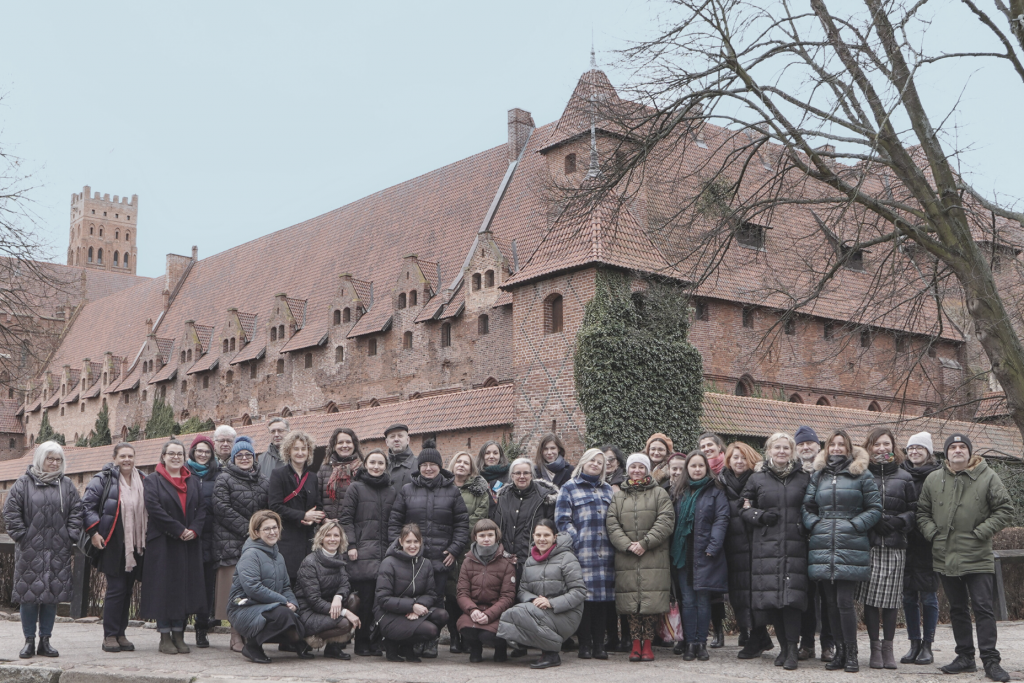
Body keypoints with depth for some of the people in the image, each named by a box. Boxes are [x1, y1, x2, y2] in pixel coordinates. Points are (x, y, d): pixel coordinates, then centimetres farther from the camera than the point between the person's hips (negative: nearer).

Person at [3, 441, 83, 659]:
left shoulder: (67, 485, 9)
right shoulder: (24, 483, 2)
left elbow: (76, 511, 9)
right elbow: (10, 511, -1)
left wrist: (70, 537, 0)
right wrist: (21, 536, -7)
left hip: (58, 551, 2)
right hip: (30, 550, -2)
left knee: (52, 595, 5)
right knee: (29, 594, 1)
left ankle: (45, 641, 14)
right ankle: (29, 641, 11)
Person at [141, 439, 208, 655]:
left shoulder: (193, 481, 16)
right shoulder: (153, 481, 1)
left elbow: (202, 508, 8)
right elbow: (154, 509, -11)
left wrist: (194, 530, -10)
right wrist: (179, 530, -15)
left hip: (190, 544, 4)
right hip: (163, 544, -4)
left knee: (185, 587, 4)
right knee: (164, 587, -3)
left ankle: (179, 635, 10)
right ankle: (165, 637, 3)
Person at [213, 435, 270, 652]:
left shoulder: (263, 482, 19)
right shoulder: (224, 480, 3)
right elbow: (222, 508, -7)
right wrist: (246, 528, -12)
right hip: (232, 542, -4)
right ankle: (236, 637, -4)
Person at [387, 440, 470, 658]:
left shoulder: (452, 492, 9)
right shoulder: (407, 490, 10)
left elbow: (462, 524, 7)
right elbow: (394, 522, 9)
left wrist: (455, 550, -2)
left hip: (440, 558, 0)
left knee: (436, 599, 1)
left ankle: (431, 643, 10)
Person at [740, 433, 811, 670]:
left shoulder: (803, 478, 11)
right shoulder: (757, 479, 10)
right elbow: (745, 508, 13)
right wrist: (761, 516, -5)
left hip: (794, 545, -1)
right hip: (766, 546, 1)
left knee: (791, 596, -12)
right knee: (770, 596, -2)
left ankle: (792, 649, -6)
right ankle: (783, 646, 12)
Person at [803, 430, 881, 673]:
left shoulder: (862, 475, 5)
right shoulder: (818, 476, 16)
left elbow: (875, 508, 2)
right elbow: (807, 507, 18)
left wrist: (855, 525, -9)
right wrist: (814, 524, 1)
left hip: (851, 549, -4)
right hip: (822, 547, 4)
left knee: (844, 601, -9)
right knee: (832, 603, 6)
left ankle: (851, 653, 3)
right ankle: (839, 652, 15)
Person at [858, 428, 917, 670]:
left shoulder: (904, 477, 12)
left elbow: (914, 510, 9)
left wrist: (896, 522, -9)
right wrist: (872, 521, -10)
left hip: (895, 545, 1)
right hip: (868, 543, -1)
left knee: (891, 598, 1)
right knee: (870, 596, -3)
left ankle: (888, 647, 13)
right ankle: (875, 647, 9)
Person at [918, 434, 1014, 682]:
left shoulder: (988, 477, -2)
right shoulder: (933, 479, 7)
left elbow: (1005, 510, -2)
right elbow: (922, 512, 14)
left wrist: (981, 532, -10)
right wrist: (932, 532, -2)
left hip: (978, 557, -4)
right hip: (946, 557, 4)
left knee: (983, 608, -4)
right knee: (957, 609, 13)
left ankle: (990, 661, 3)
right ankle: (965, 656, 23)